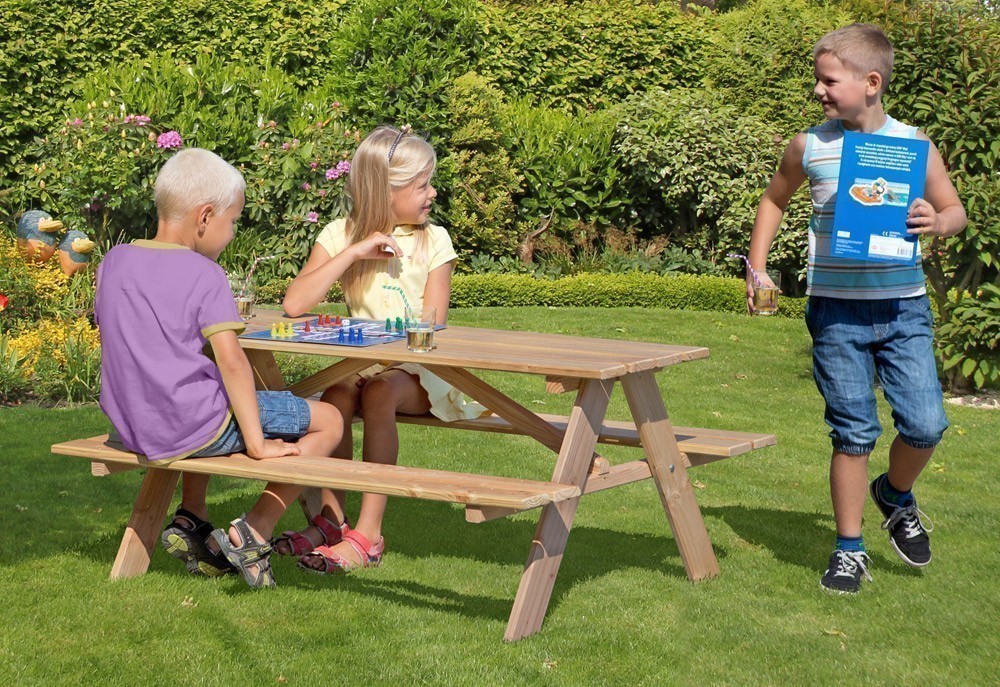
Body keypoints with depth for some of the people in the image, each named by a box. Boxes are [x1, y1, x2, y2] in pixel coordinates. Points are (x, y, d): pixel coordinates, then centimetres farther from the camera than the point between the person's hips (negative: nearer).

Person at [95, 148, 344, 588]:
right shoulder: (203, 273, -12)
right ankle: (253, 533, -4)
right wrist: (257, 444, -19)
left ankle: (191, 519, 28)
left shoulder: (114, 262, 6)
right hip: (194, 429, -7)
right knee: (328, 421, 5)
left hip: (131, 430, 7)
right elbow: (230, 360, -21)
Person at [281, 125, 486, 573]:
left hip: (418, 372, -2)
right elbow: (294, 304, -12)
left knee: (379, 393, -32)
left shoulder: (433, 240, 0)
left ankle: (368, 533, -32)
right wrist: (354, 252, -16)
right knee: (336, 393, -30)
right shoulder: (342, 235, 2)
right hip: (363, 363, 2)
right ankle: (331, 517, -21)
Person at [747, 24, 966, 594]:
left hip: (904, 308, 0)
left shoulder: (913, 143, 0)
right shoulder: (810, 147, 2)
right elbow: (774, 201, 20)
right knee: (854, 434, 2)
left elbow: (956, 211, 7)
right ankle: (850, 550, 15)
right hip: (837, 312, 0)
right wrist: (757, 267, 12)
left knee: (926, 425, -7)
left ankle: (896, 494, 26)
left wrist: (936, 222, -16)